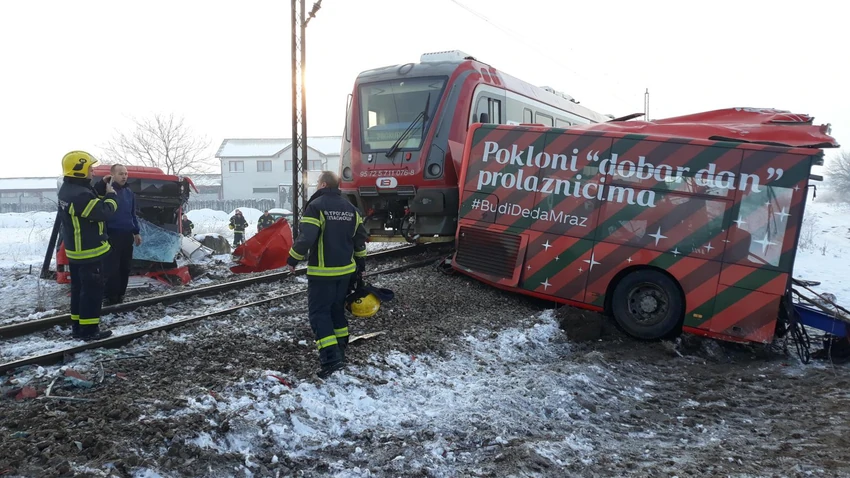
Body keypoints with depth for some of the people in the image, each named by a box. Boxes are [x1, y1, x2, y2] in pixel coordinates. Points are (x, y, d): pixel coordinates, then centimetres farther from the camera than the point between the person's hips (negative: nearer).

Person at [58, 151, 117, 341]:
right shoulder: (80, 194, -25)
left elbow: (93, 204, 13)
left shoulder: (67, 189, 10)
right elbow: (103, 212, -24)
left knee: (79, 288, 16)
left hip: (76, 250, 11)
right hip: (89, 251, -10)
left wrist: (103, 193, 1)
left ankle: (79, 326, 25)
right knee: (93, 290, -3)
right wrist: (111, 195, -8)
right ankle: (89, 329, 2)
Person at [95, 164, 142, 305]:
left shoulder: (129, 193, 13)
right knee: (111, 267, -3)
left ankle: (120, 294, 22)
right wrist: (102, 183, -37)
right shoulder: (106, 189, -7)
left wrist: (136, 232, 20)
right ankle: (109, 296, 5)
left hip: (127, 235, 6)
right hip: (112, 235, -6)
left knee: (125, 267, 11)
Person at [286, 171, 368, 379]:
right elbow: (360, 239, 12)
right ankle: (340, 351, 28)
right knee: (337, 309, 20)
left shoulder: (316, 205, -14)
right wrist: (361, 265, 22)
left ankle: (331, 358, -12)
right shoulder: (350, 208, 9)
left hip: (322, 271, -7)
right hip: (345, 269, 7)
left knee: (319, 312, -2)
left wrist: (293, 259, -7)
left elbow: (306, 237, -21)